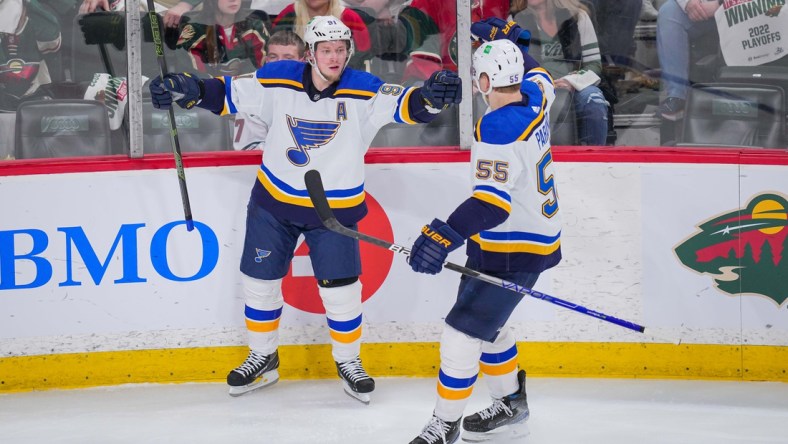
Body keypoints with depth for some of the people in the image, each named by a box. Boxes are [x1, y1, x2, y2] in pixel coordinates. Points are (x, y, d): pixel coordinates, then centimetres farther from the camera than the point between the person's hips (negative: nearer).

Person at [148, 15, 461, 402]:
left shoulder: (363, 91, -16)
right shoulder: (277, 81, -12)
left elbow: (405, 105, -26)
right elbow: (229, 94, -5)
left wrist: (431, 95, -49)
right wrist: (187, 89, -21)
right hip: (274, 201, 2)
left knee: (341, 292, -1)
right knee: (259, 281, 9)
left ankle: (348, 362, 22)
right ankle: (263, 358, 30)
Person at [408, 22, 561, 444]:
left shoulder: (498, 129, -26)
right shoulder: (533, 99, 0)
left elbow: (492, 201, -34)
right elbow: (537, 76, 28)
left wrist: (443, 236, -41)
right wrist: (507, 42, 31)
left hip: (513, 252, -10)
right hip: (538, 237, 10)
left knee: (462, 333, -7)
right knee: (485, 322, 24)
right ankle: (509, 407, 35)